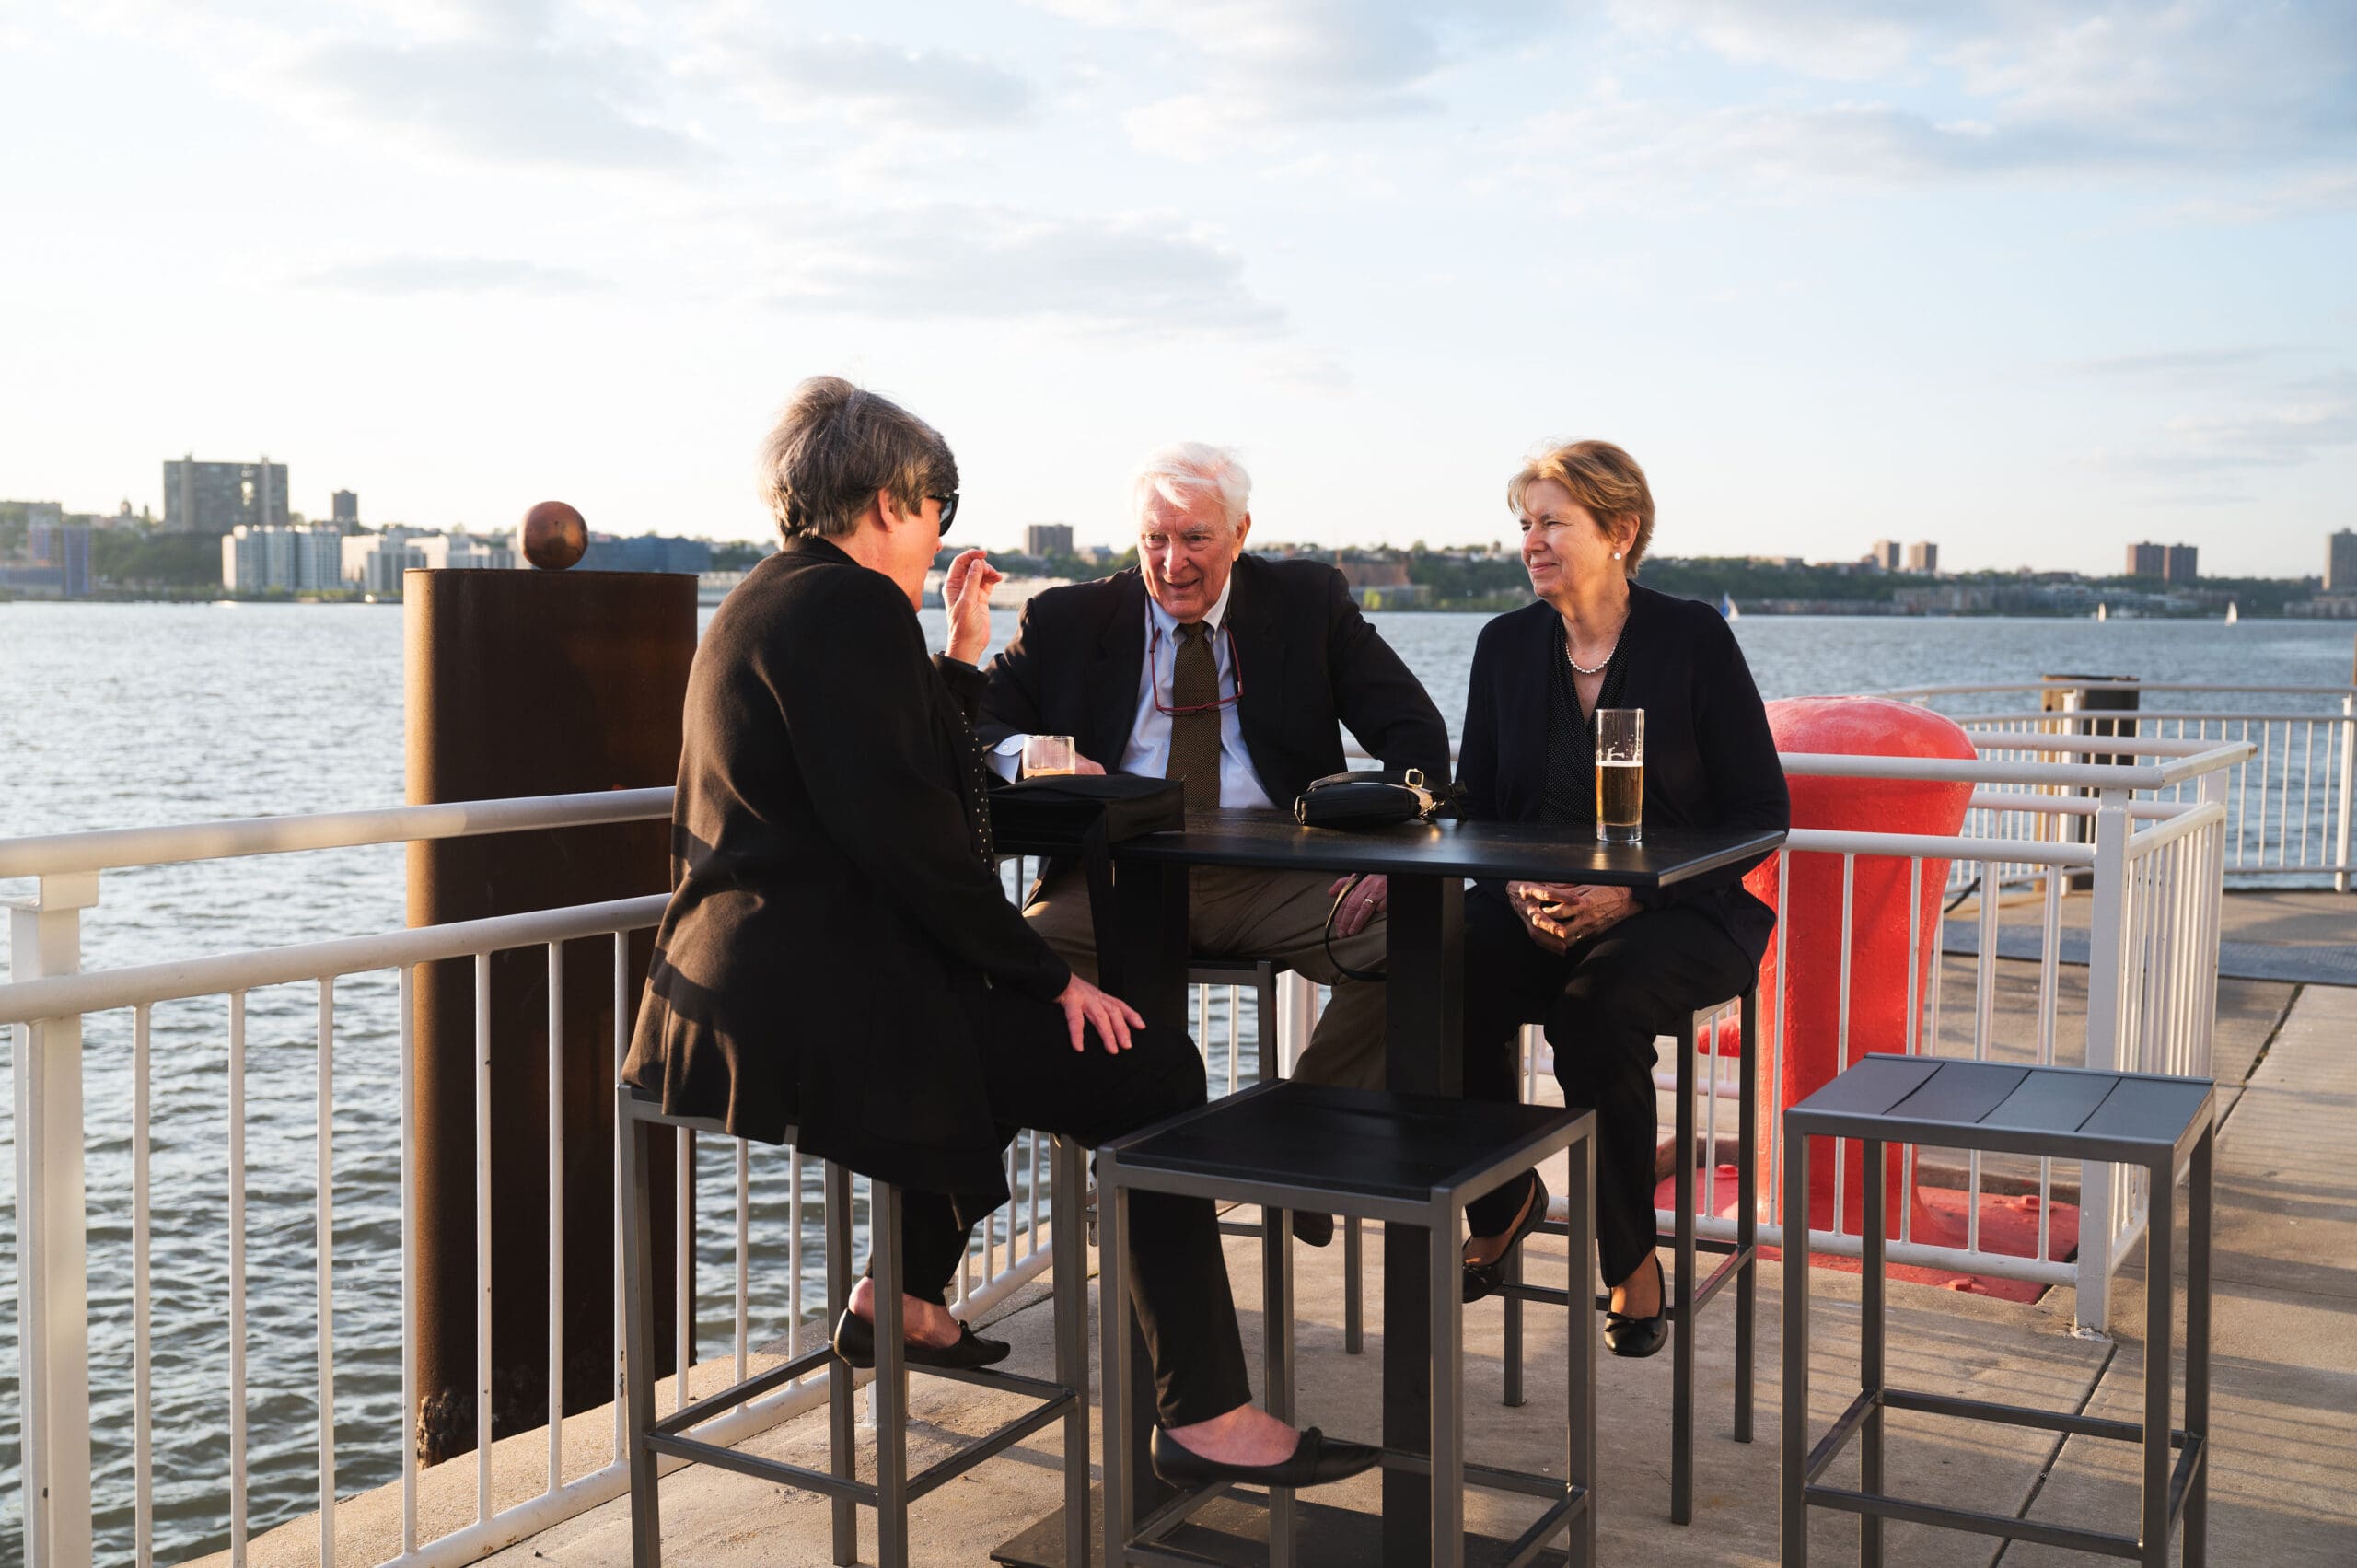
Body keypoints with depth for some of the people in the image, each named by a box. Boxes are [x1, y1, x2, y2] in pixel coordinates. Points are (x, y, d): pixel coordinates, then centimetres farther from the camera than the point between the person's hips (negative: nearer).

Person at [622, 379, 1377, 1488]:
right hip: (817, 1009, -11)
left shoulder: (770, 600, 18)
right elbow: (909, 840, -22)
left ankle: (901, 1299, 36)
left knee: (1024, 1019, 33)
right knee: (1149, 1071, -9)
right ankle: (1206, 1412, -8)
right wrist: (1054, 979, -15)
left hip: (745, 989, 11)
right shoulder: (850, 607, -15)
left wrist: (961, 653, 22)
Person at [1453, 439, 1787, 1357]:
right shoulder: (1506, 644, 9)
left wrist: (1631, 893, -18)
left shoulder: (1693, 638, -4)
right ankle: (1502, 1207, 1)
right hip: (1535, 908, 4)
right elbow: (1474, 803, 12)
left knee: (1597, 1004, -35)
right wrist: (1518, 887, -11)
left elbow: (1762, 813, -5)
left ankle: (1632, 1260, -11)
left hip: (1679, 913, -3)